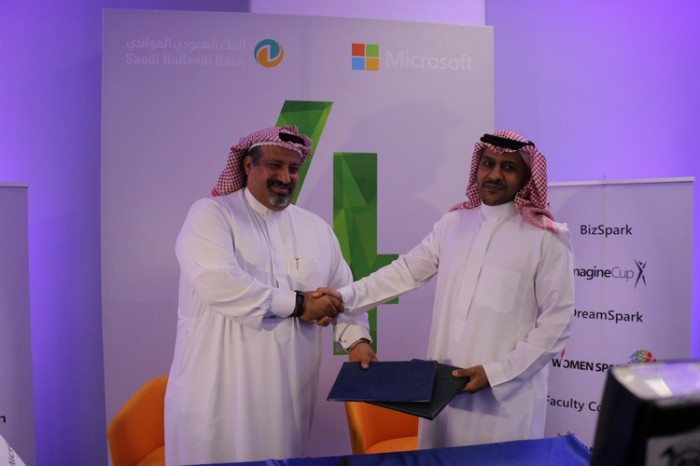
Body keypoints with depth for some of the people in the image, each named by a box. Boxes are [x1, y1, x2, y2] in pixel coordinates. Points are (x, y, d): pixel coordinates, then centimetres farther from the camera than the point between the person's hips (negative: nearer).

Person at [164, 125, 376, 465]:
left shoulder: (317, 228, 12)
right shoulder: (210, 214, -6)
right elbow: (219, 284, -21)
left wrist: (357, 339, -5)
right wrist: (297, 304, -15)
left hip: (289, 392, 5)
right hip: (219, 390, -4)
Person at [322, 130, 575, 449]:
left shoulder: (547, 239, -9)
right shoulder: (453, 223, 5)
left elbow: (556, 323, -9)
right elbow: (406, 272, 7)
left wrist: (496, 372, -14)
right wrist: (346, 297, -4)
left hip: (506, 397, -4)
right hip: (445, 387, 5)